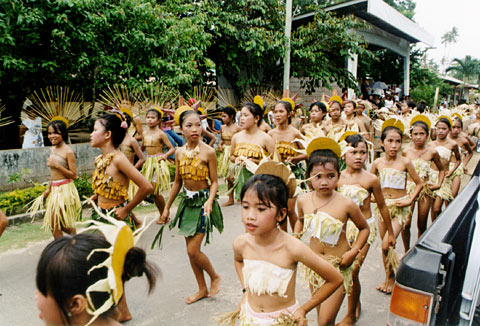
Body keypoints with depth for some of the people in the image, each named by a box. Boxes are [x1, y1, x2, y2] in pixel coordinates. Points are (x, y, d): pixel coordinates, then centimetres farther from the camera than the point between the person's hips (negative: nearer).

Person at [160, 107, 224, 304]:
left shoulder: (208, 152, -12)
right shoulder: (179, 153, 3)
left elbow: (214, 182, -8)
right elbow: (177, 182, 11)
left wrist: (210, 201, -26)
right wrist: (167, 207, 13)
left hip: (203, 201, -6)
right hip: (186, 201, 6)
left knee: (193, 250, -6)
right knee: (190, 250, 11)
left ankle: (215, 277, 22)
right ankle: (202, 289, 29)